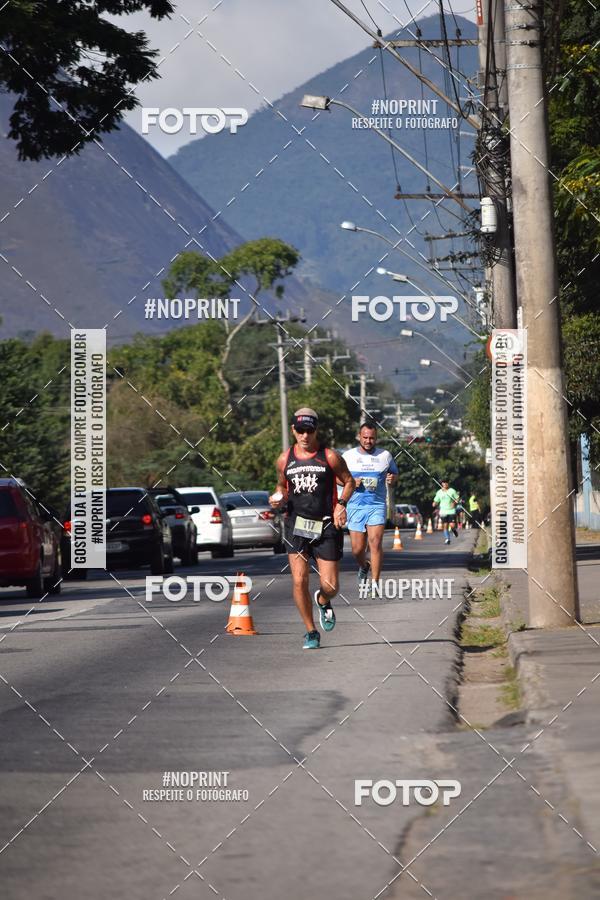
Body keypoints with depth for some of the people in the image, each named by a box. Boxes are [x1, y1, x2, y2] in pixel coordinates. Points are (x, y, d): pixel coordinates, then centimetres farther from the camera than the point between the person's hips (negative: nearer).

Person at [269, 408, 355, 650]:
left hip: (326, 526, -1)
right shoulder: (284, 459, 6)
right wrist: (278, 499, 0)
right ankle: (311, 632, 6)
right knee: (299, 581, -11)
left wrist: (341, 504, -9)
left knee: (330, 586, -2)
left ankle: (323, 602, 37)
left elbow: (348, 481, 8)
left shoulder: (330, 457, -2)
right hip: (296, 524, 1)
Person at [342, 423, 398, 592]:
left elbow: (394, 473, 19)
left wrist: (392, 478, -5)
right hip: (355, 506, 1)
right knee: (357, 548, 2)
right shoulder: (348, 456, 5)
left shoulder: (385, 455, 6)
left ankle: (375, 583, -11)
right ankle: (363, 566, 37)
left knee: (375, 542, -16)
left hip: (377, 505, -1)